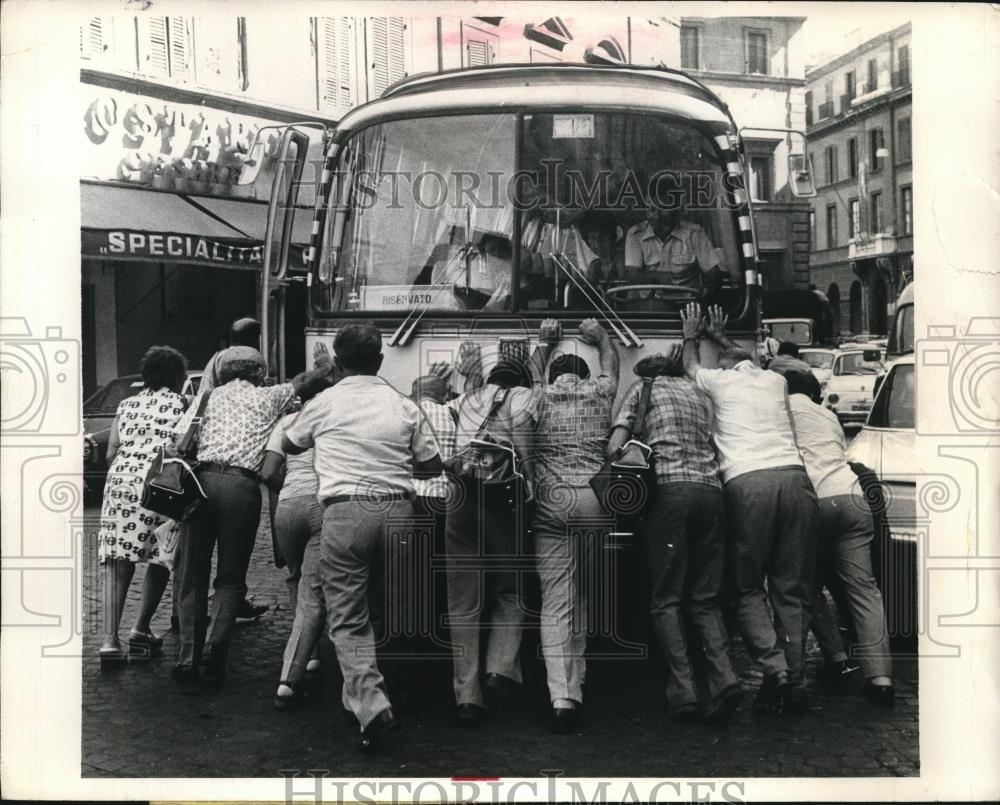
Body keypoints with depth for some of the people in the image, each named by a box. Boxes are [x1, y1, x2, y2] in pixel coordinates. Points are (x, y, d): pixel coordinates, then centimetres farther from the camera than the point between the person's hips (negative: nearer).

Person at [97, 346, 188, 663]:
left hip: (119, 481, 3)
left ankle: (110, 638, -9)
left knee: (116, 560, 1)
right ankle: (141, 629, 8)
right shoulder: (181, 405, 9)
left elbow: (111, 453, 16)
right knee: (161, 558, 12)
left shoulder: (126, 405, 20)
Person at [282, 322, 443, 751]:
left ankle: (372, 705, -15)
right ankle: (362, 693, 25)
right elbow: (433, 465, 14)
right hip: (398, 507, 3)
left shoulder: (324, 403, 7)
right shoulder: (403, 406, 10)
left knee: (347, 618, 0)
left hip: (345, 509, -3)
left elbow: (289, 445, 25)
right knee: (379, 605, 18)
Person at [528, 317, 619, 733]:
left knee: (555, 601, -4)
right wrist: (601, 337, 55)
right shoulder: (599, 392, 14)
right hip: (595, 498, 1)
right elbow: (611, 363, 36)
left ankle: (562, 695, -15)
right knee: (581, 592, 16)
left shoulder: (541, 396, 14)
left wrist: (544, 344, 56)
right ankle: (576, 679, 19)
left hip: (551, 502, -1)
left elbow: (534, 371, 38)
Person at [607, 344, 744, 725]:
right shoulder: (699, 392, 28)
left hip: (669, 489, -4)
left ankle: (684, 688, -10)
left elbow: (615, 446, 4)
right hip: (711, 490, 4)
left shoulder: (643, 389, 15)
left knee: (666, 598, 0)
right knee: (705, 598, 7)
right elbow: (711, 445, 20)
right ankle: (723, 675, -13)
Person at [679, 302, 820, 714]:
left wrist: (691, 335, 59)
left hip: (747, 482, -3)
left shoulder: (720, 381, 17)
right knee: (792, 589, 6)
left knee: (748, 589, 5)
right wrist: (720, 337, 65)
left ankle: (775, 667, -13)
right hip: (795, 477, 3)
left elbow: (690, 366, 41)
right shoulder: (775, 380, 26)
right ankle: (795, 683, 0)